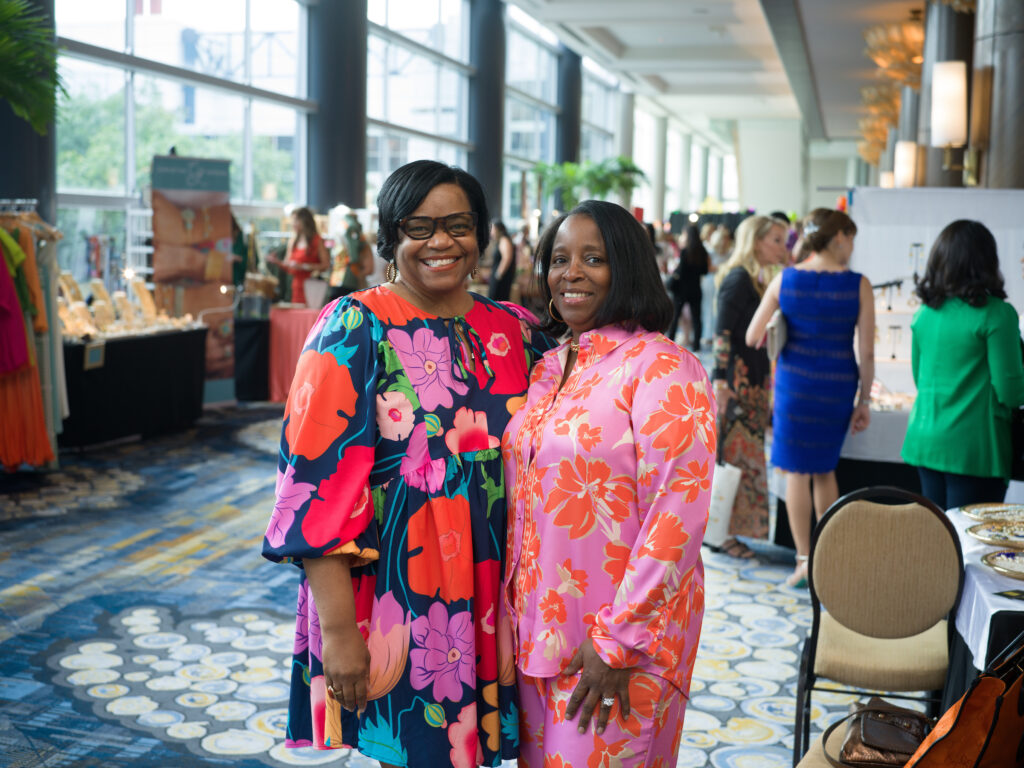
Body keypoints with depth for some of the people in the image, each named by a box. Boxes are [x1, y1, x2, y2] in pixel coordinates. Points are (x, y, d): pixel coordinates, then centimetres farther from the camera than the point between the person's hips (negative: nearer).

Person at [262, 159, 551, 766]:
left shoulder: (512, 332, 7)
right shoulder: (357, 329, -8)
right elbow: (318, 476, -14)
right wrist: (338, 628, -18)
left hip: (489, 598, 5)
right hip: (393, 596, -4)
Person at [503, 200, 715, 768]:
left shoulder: (661, 369, -14)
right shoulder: (549, 369, 8)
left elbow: (677, 516, -19)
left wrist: (618, 640, -19)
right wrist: (513, 612, 9)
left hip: (621, 638, -6)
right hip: (537, 629, 7)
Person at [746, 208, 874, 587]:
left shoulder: (785, 279, -4)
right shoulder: (858, 285, -6)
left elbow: (752, 337, -1)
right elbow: (867, 352, -6)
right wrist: (864, 401, 4)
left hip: (794, 381, -1)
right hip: (838, 385, 1)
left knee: (797, 471, 7)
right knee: (825, 468, 19)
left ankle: (805, 561, 7)